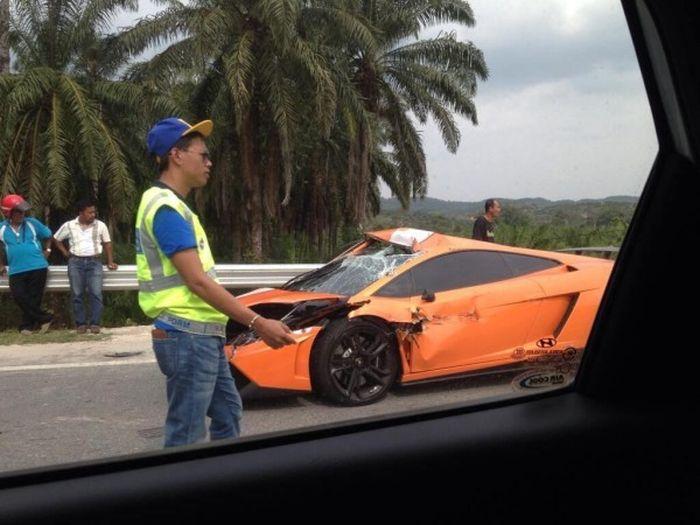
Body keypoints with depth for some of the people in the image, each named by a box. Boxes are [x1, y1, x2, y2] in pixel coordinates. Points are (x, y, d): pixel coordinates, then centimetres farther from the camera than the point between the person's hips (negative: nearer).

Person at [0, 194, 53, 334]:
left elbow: (48, 235, 18)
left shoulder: (32, 223, 2)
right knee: (19, 297, -10)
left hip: (37, 267, -1)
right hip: (16, 270, 1)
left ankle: (27, 325, 12)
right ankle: (45, 318, 0)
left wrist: (47, 250, 11)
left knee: (33, 298, 0)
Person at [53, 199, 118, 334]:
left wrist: (110, 261, 6)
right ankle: (80, 324, 5)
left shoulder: (100, 225, 6)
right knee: (76, 295, -1)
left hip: (94, 262, 0)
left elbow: (107, 243, 12)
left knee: (96, 293, -10)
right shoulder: (69, 226, 5)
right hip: (75, 262, 0)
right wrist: (65, 253, 8)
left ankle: (95, 323, -6)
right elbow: (56, 239, 18)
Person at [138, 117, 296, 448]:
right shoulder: (166, 208, -18)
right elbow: (198, 282, -23)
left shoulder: (170, 205, 15)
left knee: (228, 412, 21)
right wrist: (257, 323, -22)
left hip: (203, 336, 11)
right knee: (187, 436, -4)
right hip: (188, 337, -11)